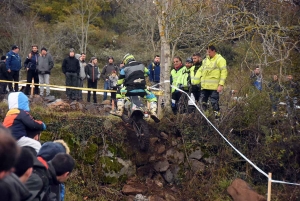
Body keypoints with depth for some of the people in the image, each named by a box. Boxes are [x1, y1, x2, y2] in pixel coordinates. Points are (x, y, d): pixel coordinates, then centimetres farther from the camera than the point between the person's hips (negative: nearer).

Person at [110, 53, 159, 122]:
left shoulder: (125, 68, 7)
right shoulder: (141, 65, 17)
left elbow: (120, 80, 9)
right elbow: (147, 72, 36)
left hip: (130, 89, -2)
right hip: (142, 89, 2)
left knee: (119, 93, 22)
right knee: (153, 98, 20)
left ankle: (119, 111, 8)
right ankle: (153, 112, -6)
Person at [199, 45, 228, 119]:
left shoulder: (220, 59, -4)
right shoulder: (205, 60, 19)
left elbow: (224, 72, -9)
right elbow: (201, 71, 25)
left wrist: (221, 84, -17)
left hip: (214, 87, -7)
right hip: (204, 86, 7)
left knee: (214, 103, -7)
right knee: (203, 102, 9)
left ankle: (217, 115, -1)